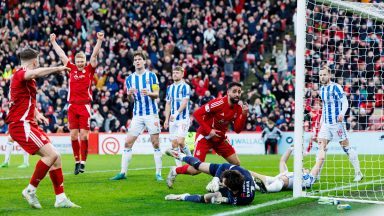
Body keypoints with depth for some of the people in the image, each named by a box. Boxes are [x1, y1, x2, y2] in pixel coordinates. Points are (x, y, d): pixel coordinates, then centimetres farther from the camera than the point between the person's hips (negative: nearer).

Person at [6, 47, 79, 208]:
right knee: (51, 154, -19)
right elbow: (35, 73, -35)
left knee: (55, 156, 5)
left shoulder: (27, 79, 21)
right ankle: (30, 190, -9)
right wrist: (57, 68, -24)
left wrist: (36, 113, 27)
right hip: (21, 124, -10)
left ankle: (60, 198, 6)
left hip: (29, 124, 10)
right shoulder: (20, 74, -10)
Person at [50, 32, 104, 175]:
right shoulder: (71, 69, 11)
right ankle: (77, 162, 9)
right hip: (72, 105, 3)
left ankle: (83, 162, -2)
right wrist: (53, 42, 27)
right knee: (73, 135, 2)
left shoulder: (89, 69, 5)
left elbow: (94, 55, -4)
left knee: (83, 135, -6)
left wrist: (100, 41, -14)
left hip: (84, 105, -3)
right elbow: (61, 54, 20)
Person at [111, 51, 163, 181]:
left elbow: (156, 95, -1)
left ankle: (158, 173, 3)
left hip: (151, 113, -3)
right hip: (137, 115, 3)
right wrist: (129, 95, -13)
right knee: (128, 143, -3)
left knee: (155, 144, -3)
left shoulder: (151, 76, 1)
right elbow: (131, 100, 10)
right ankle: (123, 172, 2)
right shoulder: (129, 79, 9)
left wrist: (149, 93, -22)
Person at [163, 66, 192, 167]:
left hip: (183, 118, -6)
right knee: (174, 143, 2)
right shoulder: (170, 88, 14)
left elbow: (184, 102, -16)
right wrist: (166, 119, 10)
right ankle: (178, 165, 9)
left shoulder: (185, 87, -6)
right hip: (173, 120, 6)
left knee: (180, 141, -15)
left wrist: (176, 113, -29)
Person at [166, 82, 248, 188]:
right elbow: (197, 114, -22)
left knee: (236, 164, 4)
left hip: (220, 138, 7)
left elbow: (237, 130, -5)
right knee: (196, 169, -13)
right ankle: (174, 171, 14)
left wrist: (244, 114, -19)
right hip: (205, 137, -7)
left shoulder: (239, 108, -4)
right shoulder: (219, 103, -24)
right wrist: (208, 130, -24)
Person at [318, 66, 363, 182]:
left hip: (337, 123, -7)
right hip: (326, 123, 7)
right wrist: (321, 119, 23)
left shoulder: (336, 87, -10)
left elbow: (345, 102, -16)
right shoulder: (322, 89, 12)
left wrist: (342, 113, -33)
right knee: (321, 147, -2)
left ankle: (358, 173, 8)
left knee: (346, 147, -1)